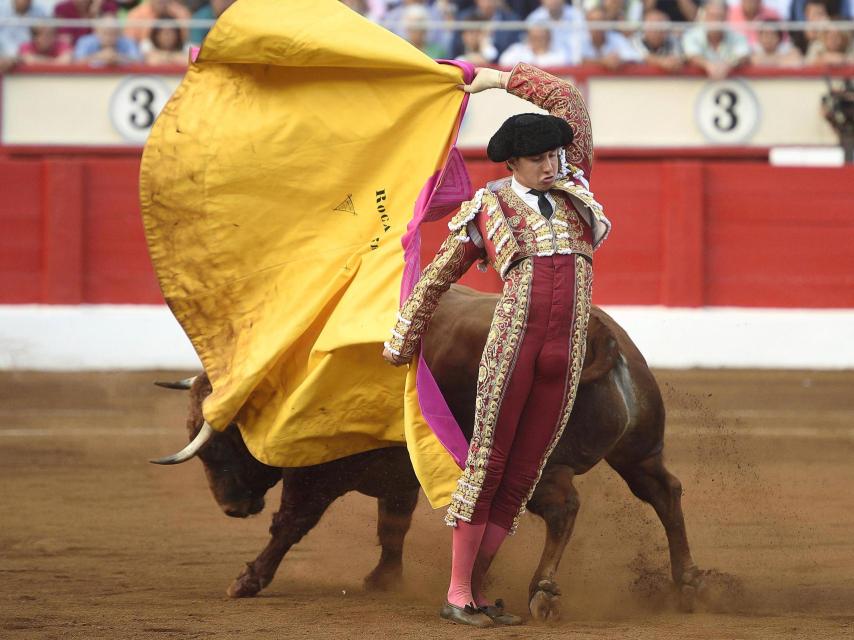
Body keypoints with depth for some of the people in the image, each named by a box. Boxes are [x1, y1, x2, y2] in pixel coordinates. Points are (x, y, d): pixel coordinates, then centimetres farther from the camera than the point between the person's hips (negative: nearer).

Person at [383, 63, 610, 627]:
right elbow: (437, 278, 17)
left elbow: (567, 98, 20)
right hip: (513, 342, -3)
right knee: (488, 463, -4)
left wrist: (502, 80, 22)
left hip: (566, 357, 3)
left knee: (523, 474, 4)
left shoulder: (572, 189, 16)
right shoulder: (485, 209, 8)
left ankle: (477, 589, 10)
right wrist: (402, 342, 20)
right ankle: (458, 595, 0)